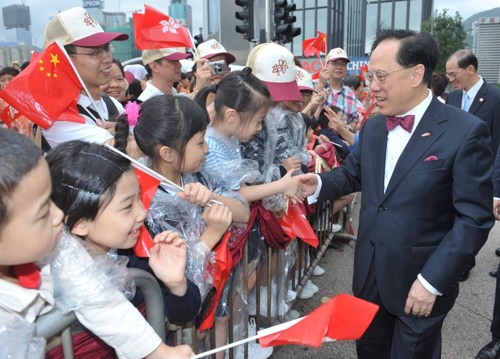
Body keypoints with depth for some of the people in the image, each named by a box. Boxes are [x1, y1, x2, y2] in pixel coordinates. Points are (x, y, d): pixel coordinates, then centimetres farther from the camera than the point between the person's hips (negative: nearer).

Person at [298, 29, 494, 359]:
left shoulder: (466, 132, -16)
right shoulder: (372, 127, 4)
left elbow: (474, 218, -16)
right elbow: (352, 174, 16)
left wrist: (432, 281, -19)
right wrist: (319, 184, -5)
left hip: (420, 280, -5)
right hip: (370, 274, 6)